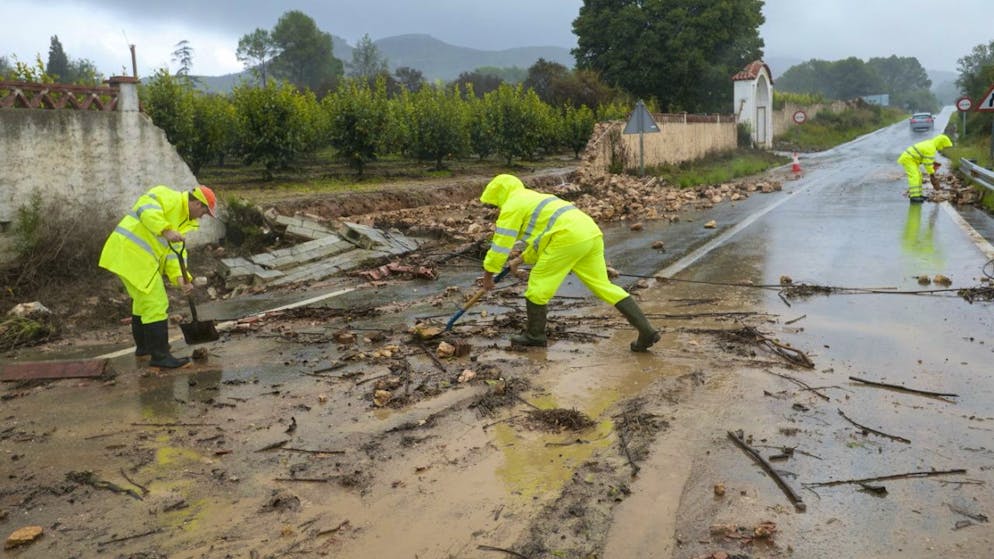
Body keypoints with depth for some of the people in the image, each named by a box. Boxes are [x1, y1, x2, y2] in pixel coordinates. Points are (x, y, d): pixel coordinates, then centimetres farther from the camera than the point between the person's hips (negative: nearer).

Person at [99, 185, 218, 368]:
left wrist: (180, 276, -6)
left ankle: (143, 348, 40)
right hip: (131, 253, -11)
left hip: (138, 256, 11)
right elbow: (146, 209, -28)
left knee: (144, 301, 24)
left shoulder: (184, 220, 18)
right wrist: (166, 230, -38)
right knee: (156, 305, -8)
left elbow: (175, 251, 8)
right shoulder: (169, 197, -9)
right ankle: (160, 356, -3)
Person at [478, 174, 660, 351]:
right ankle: (646, 330, 6)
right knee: (603, 285, 10)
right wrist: (521, 259, 46)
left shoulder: (512, 206, 7)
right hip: (591, 234, 9)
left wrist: (488, 274, 13)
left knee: (538, 282, 7)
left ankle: (535, 335, 18)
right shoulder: (535, 199, 35)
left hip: (568, 238, -9)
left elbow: (501, 243, 4)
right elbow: (541, 238, 45)